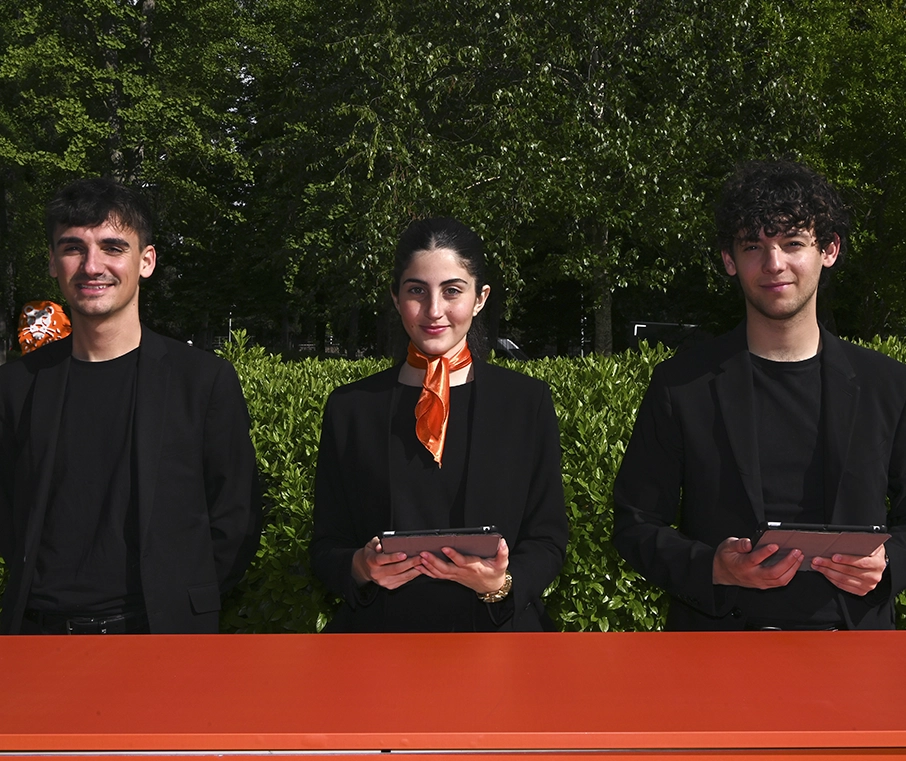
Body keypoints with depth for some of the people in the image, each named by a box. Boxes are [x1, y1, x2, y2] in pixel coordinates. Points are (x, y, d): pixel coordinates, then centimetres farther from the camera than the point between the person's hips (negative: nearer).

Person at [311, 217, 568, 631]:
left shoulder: (528, 402, -3)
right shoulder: (350, 407, -1)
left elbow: (547, 540, -3)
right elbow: (325, 546, 1)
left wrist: (501, 583, -22)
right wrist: (360, 566, -20)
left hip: (495, 633, 0)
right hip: (382, 630, 1)